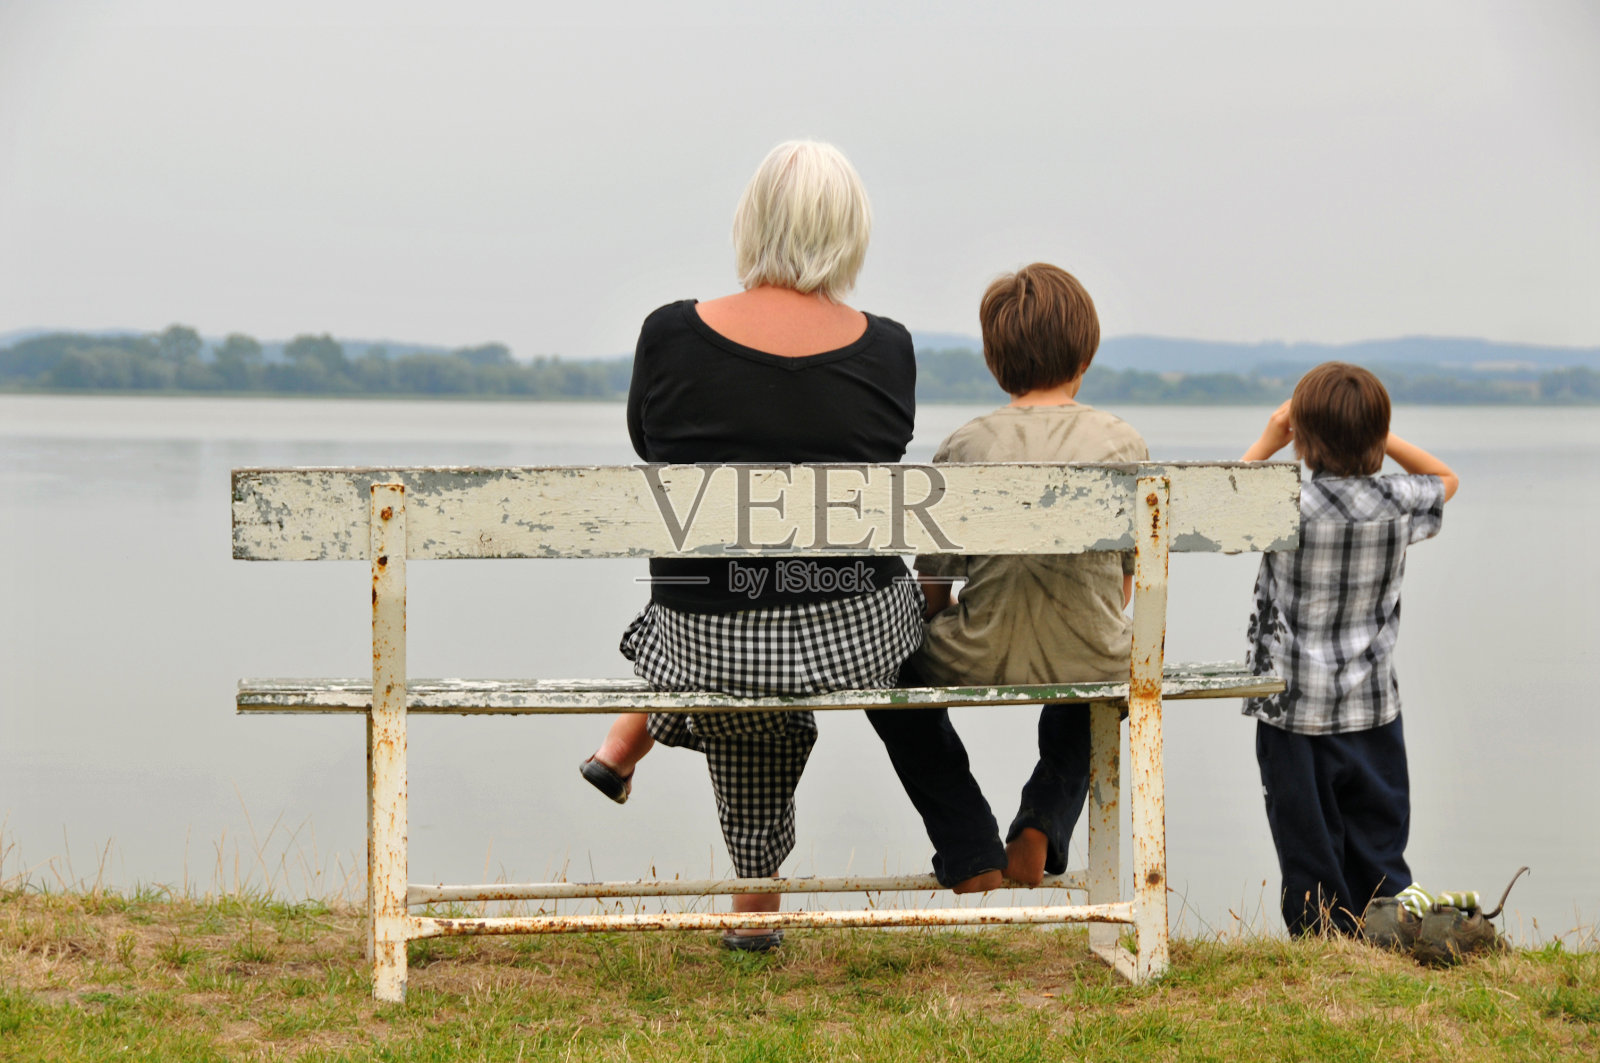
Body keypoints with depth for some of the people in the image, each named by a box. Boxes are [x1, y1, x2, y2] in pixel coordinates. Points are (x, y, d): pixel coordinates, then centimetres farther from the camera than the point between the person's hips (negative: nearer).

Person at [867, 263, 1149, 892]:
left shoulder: (964, 447, -4)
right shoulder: (1123, 444, 0)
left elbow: (930, 592, 2)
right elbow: (1123, 586, 9)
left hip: (979, 666, -2)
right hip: (1090, 665, 2)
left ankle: (971, 852, 22)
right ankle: (1042, 827, 23)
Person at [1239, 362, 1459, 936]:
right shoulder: (1398, 503, -5)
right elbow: (1445, 477, 18)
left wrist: (1265, 443, 6)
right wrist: (1377, 435, 9)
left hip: (1293, 711, -3)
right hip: (1373, 710, 3)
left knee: (1309, 846, 5)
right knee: (1378, 841, 13)